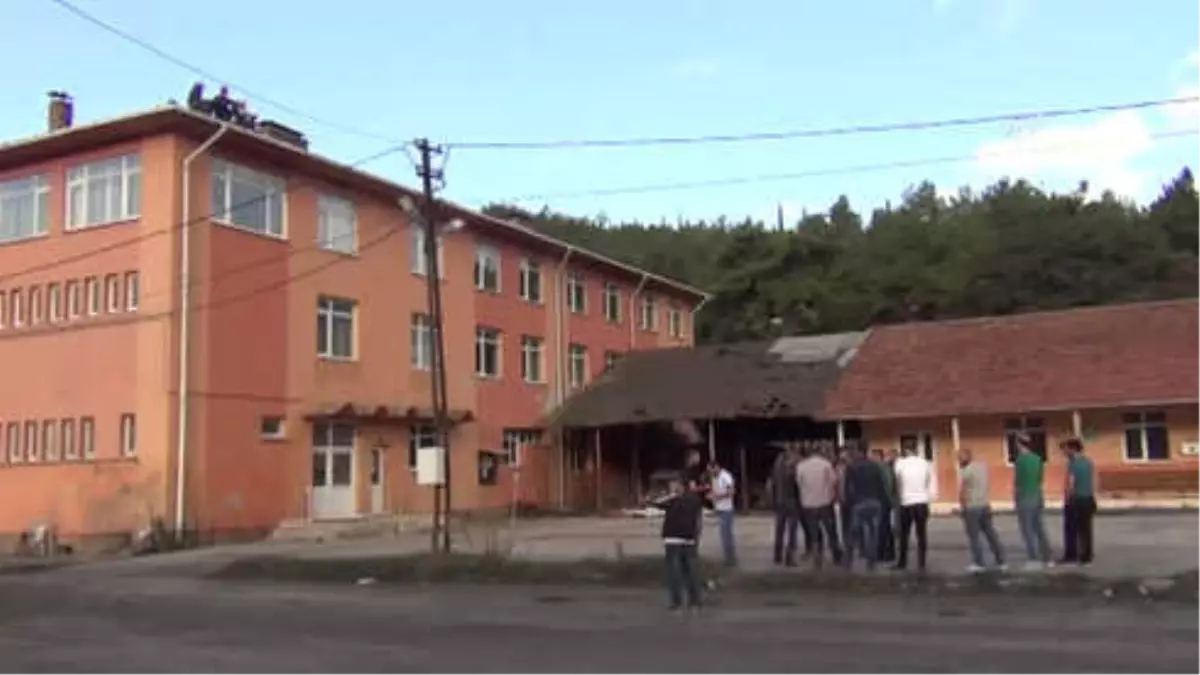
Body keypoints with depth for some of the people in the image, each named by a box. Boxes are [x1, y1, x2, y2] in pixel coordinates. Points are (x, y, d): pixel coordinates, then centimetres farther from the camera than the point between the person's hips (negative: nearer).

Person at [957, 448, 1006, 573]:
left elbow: (962, 491, -16)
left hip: (971, 507, -7)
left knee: (974, 537, 2)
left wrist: (963, 506, -5)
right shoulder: (983, 467, 8)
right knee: (991, 533, 13)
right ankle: (1000, 561, 16)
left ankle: (979, 563, 4)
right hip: (985, 505, 7)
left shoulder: (966, 471, -15)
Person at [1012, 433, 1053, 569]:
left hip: (1025, 499, -7)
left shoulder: (1019, 460, -14)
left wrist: (1015, 499, -2)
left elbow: (1016, 483, -11)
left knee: (1027, 531, -1)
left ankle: (1033, 560, -2)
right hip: (1038, 497, 7)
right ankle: (1046, 559, 15)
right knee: (1040, 529, 12)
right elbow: (1041, 479, 11)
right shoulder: (1038, 459, 5)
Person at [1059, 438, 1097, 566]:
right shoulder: (1089, 462, 8)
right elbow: (1094, 483, 11)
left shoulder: (1072, 463, -14)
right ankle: (1086, 556, 12)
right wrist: (1091, 497, 17)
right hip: (1088, 499, 7)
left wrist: (1066, 500, -7)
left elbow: (1070, 484, -17)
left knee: (1071, 529, 3)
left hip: (1075, 500, -7)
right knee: (1085, 529, 10)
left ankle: (1071, 555, 5)